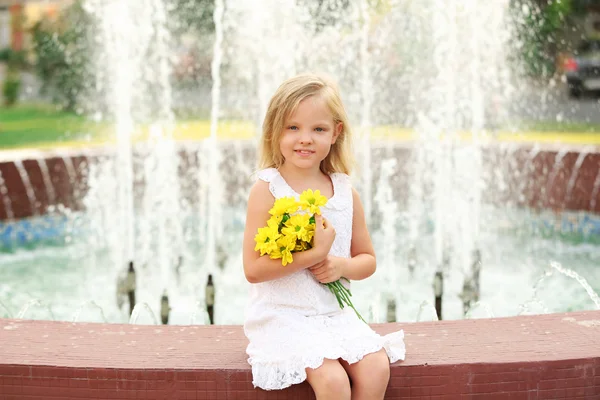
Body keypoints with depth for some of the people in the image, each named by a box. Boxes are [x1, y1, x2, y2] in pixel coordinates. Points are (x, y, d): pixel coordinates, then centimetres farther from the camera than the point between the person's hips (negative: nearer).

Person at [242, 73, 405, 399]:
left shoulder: (345, 192, 6)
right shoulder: (267, 189, -8)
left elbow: (367, 259, 15)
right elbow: (253, 269, -14)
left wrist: (341, 266, -8)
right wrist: (314, 254, -21)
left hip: (335, 314, 5)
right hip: (283, 317, -5)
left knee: (377, 369, -17)